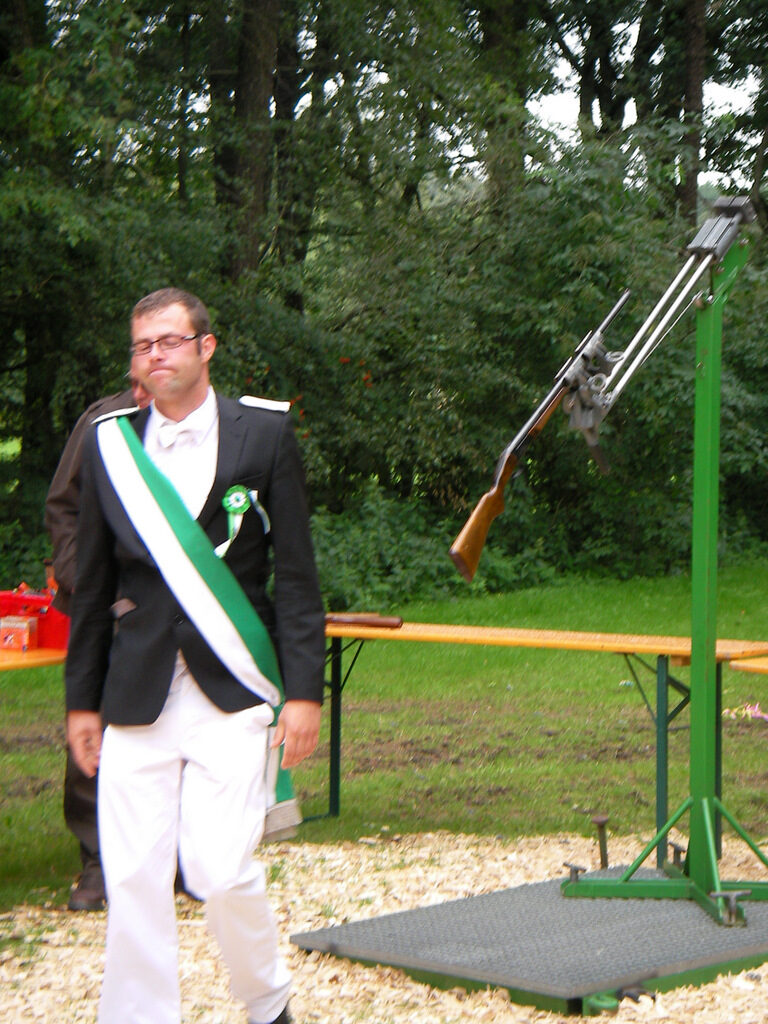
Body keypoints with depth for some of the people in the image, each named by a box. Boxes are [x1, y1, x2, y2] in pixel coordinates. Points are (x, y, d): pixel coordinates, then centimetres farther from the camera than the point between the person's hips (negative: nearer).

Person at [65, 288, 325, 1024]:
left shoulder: (263, 434, 2)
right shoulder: (108, 445, 9)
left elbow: (294, 576, 1)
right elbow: (93, 585, 13)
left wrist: (304, 691, -4)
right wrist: (83, 700, 11)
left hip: (232, 693, -2)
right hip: (137, 699, 3)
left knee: (220, 870, -8)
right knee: (131, 879, 0)